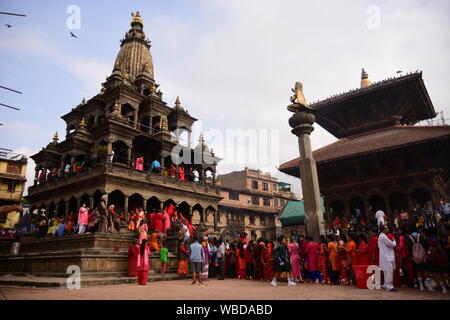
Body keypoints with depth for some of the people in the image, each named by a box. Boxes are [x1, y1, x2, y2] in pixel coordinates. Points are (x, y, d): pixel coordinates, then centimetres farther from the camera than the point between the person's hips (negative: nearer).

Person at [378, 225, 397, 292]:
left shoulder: (381, 236, 17)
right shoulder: (383, 236, -16)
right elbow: (392, 244, -16)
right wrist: (394, 241, 6)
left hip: (386, 256, 11)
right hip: (387, 257, -11)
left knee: (386, 271, 15)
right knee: (389, 271, -10)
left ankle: (387, 285, 23)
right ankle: (389, 286, -9)